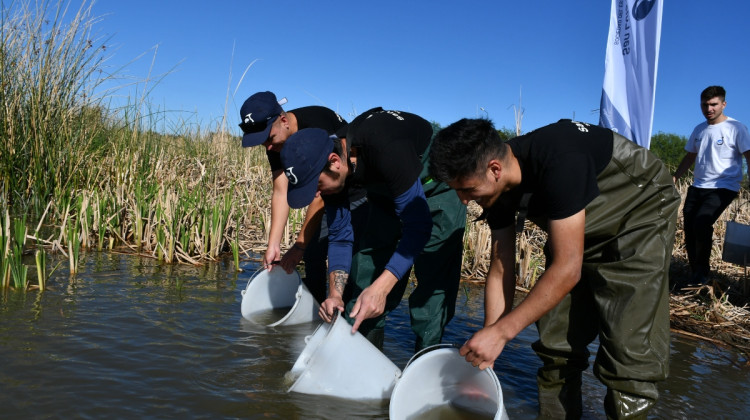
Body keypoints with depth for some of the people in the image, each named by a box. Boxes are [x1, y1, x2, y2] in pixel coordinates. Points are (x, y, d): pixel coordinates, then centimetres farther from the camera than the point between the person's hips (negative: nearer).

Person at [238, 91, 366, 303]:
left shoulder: (318, 125, -33)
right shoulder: (276, 144, -10)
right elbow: (281, 192, -13)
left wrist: (299, 246, -31)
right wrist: (273, 245, -22)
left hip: (362, 192, -7)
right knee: (313, 252, 4)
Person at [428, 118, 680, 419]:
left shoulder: (558, 162, -38)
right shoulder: (498, 188, -15)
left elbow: (567, 269, -36)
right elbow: (501, 269, -7)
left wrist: (501, 332, -33)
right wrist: (485, 352, -8)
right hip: (584, 227, 7)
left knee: (628, 351, -14)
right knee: (556, 342, 4)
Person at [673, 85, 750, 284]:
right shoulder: (699, 129, 14)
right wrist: (674, 178, 15)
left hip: (724, 187, -6)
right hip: (697, 187, 6)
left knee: (701, 223, -24)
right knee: (689, 227, 1)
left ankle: (702, 272, -6)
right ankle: (696, 274, 15)